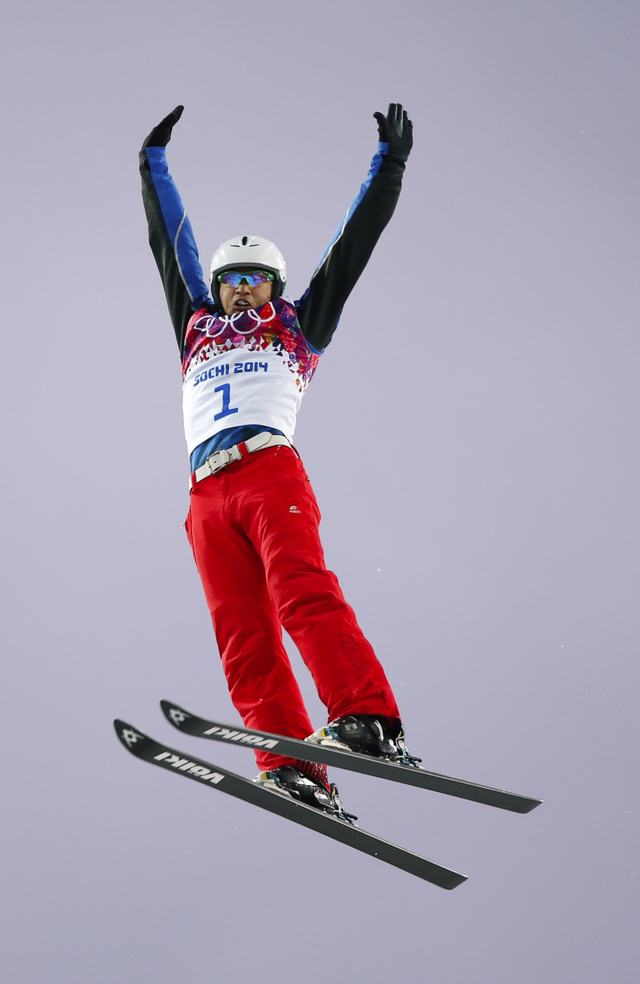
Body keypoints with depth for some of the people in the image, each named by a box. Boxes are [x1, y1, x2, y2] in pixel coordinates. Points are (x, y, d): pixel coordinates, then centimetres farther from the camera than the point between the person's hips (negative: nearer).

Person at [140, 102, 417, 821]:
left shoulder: (298, 326, 24)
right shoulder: (198, 327, 33)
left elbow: (352, 245, 24)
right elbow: (170, 242, 39)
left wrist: (388, 166, 24)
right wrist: (154, 166, 44)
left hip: (270, 470, -3)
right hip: (208, 494, 3)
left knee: (304, 594, -26)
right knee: (242, 634, -14)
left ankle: (370, 722, -41)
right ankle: (296, 772, -26)